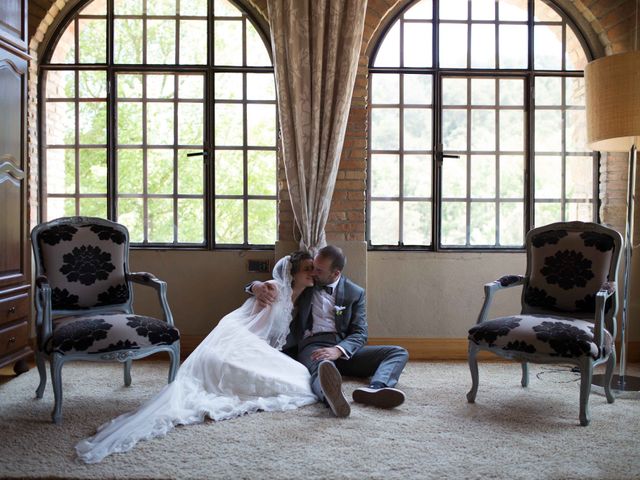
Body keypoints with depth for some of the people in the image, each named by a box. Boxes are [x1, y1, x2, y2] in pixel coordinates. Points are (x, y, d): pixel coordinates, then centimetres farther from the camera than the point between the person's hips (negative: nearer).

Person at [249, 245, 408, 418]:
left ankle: (375, 388, -50)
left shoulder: (355, 293, 10)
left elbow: (360, 333, 2)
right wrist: (258, 287, -14)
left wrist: (338, 350, -20)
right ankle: (332, 396, -76)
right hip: (312, 345, -2)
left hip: (344, 348, 3)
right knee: (322, 369, -40)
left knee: (398, 352, -18)